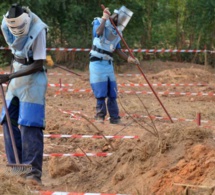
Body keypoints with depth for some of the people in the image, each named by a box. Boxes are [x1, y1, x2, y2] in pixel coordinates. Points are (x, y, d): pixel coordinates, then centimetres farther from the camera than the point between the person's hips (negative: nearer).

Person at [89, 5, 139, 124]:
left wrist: (128, 58, 1)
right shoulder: (99, 22, -5)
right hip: (97, 63, -6)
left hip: (109, 64, 6)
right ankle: (100, 115, 8)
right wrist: (104, 18, -20)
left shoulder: (117, 32, 13)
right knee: (101, 92, -5)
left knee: (112, 93, 5)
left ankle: (114, 118, 9)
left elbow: (118, 50, 15)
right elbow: (98, 32, -29)